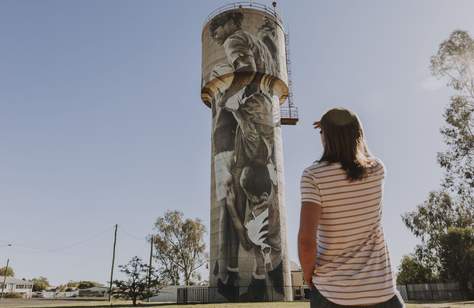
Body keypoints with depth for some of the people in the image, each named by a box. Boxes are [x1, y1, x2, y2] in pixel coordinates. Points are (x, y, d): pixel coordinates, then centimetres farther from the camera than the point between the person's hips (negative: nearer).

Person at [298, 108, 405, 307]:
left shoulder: (313, 175, -13)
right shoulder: (377, 170, -2)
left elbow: (306, 239, -21)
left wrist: (309, 276, -4)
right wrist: (346, 129, 27)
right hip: (380, 290, 2)